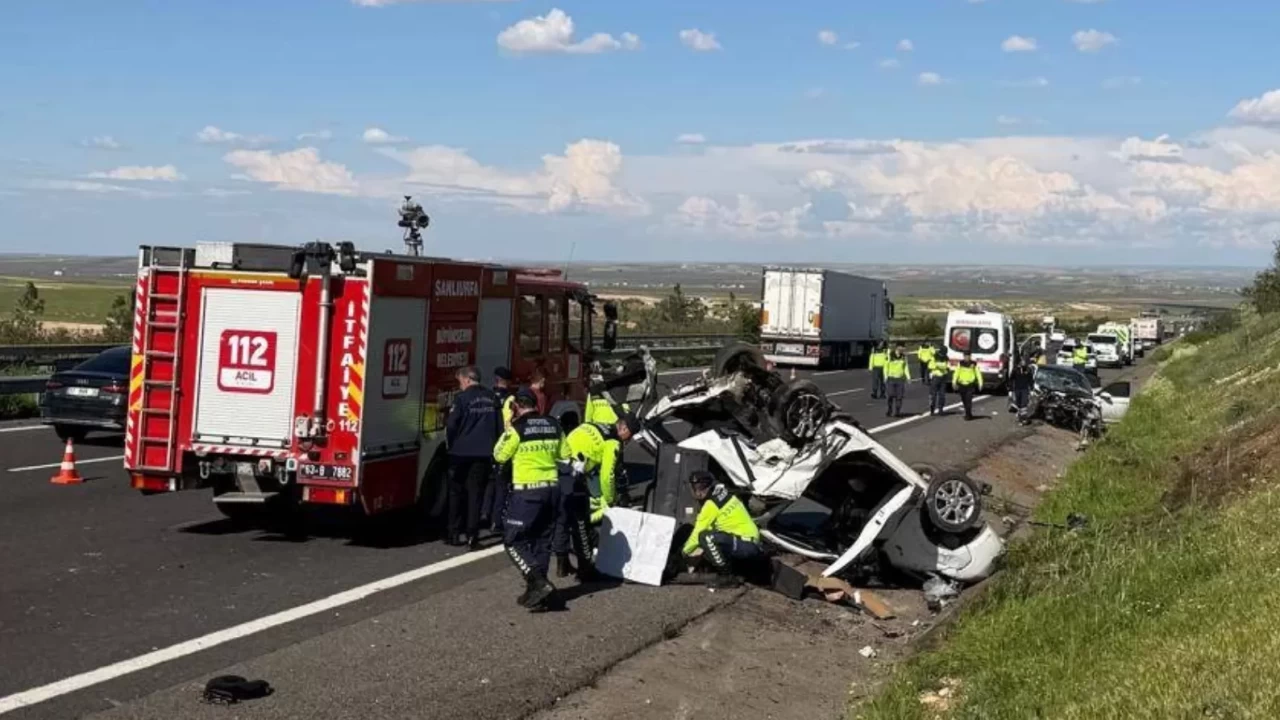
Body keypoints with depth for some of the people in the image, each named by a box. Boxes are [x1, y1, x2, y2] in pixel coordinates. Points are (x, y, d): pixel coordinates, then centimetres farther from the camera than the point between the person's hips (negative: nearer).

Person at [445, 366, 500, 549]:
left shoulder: (462, 398, -10)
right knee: (476, 494, 6)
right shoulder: (492, 398, 4)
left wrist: (450, 444, 4)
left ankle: (454, 534, 15)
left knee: (456, 493, 11)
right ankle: (472, 536, 1)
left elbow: (451, 425, -12)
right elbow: (499, 424, 7)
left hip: (462, 452, -3)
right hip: (484, 453, 3)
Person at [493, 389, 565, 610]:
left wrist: (507, 431, 11)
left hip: (527, 491, -6)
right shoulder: (553, 426, 4)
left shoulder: (517, 428, -11)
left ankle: (539, 584, -12)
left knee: (514, 540, 2)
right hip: (551, 489, 6)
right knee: (542, 541, 14)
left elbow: (500, 456, 1)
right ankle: (537, 591, 17)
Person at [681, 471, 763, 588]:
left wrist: (685, 550, 10)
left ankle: (726, 576, -15)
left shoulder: (712, 504, -15)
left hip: (745, 546, -10)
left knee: (706, 537, -24)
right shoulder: (724, 494, 11)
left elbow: (698, 532, -8)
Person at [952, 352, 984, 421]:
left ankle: (968, 415, -8)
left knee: (968, 400, -12)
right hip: (961, 385, 3)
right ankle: (968, 414, 26)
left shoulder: (974, 364, -1)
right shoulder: (960, 364, 3)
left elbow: (978, 374, 3)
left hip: (970, 385, -3)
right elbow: (956, 373, 3)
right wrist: (954, 382, -5)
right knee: (964, 400, 10)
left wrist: (980, 383, 0)